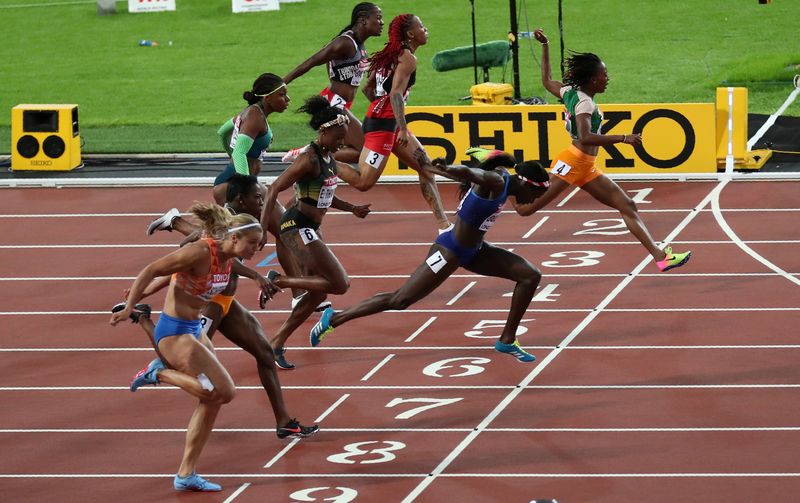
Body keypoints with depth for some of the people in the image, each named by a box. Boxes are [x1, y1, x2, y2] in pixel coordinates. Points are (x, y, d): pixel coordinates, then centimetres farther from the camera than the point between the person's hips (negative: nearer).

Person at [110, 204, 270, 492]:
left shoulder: (229, 258, 2)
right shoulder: (200, 253, -23)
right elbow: (151, 271, -21)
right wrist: (129, 307, -24)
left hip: (193, 330, 10)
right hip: (175, 332, -10)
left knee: (211, 401, 9)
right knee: (223, 391, -14)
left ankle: (186, 475, 16)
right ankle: (160, 374, 1)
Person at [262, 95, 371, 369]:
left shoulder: (330, 158, 9)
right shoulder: (310, 160, -19)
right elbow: (274, 189, -21)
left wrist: (352, 208, 17)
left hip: (311, 229, 10)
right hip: (297, 227, -10)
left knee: (319, 292, 11)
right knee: (339, 284, -11)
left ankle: (276, 344, 15)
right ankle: (278, 281, -3)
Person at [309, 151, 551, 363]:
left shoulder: (505, 179, 2)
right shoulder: (494, 181, -25)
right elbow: (469, 173, -46)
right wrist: (446, 169, -66)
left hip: (474, 250, 10)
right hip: (450, 251, -10)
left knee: (530, 276, 3)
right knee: (400, 300, -5)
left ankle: (507, 340, 13)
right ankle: (334, 319, 7)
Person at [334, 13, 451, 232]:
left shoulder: (392, 54, 15)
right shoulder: (408, 58, -12)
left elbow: (367, 88, 19)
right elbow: (396, 93, -23)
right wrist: (402, 129, -26)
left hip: (381, 117, 11)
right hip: (383, 124, -11)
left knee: (426, 166, 11)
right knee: (364, 182, -9)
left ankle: (443, 223, 11)